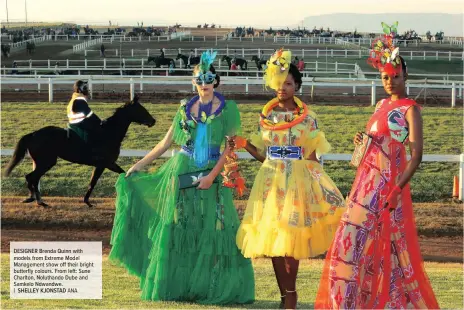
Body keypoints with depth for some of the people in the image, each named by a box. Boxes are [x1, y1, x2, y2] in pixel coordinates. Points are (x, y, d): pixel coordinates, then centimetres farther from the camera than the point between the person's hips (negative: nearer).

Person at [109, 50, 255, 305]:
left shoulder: (228, 109, 0)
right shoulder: (186, 109, 7)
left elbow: (231, 146, -6)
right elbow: (165, 143, 12)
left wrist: (212, 175, -15)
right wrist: (138, 166, 12)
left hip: (212, 176, -2)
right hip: (182, 174, 2)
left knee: (213, 232, -3)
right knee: (179, 231, 4)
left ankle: (213, 289, 6)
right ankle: (178, 286, 12)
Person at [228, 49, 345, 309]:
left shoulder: (308, 118, 0)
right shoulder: (266, 117, 8)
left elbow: (312, 158, 1)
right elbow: (263, 155, 11)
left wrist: (319, 188, -5)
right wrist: (245, 145, -5)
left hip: (298, 181, -3)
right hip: (271, 181, 3)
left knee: (291, 240, -6)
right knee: (271, 239, 2)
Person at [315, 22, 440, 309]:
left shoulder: (410, 109, -9)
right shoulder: (382, 105, 14)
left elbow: (417, 155, -18)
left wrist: (398, 189, -25)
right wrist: (363, 142, 8)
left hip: (388, 183, -8)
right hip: (367, 180, 8)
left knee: (389, 243, -5)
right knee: (358, 239, 10)